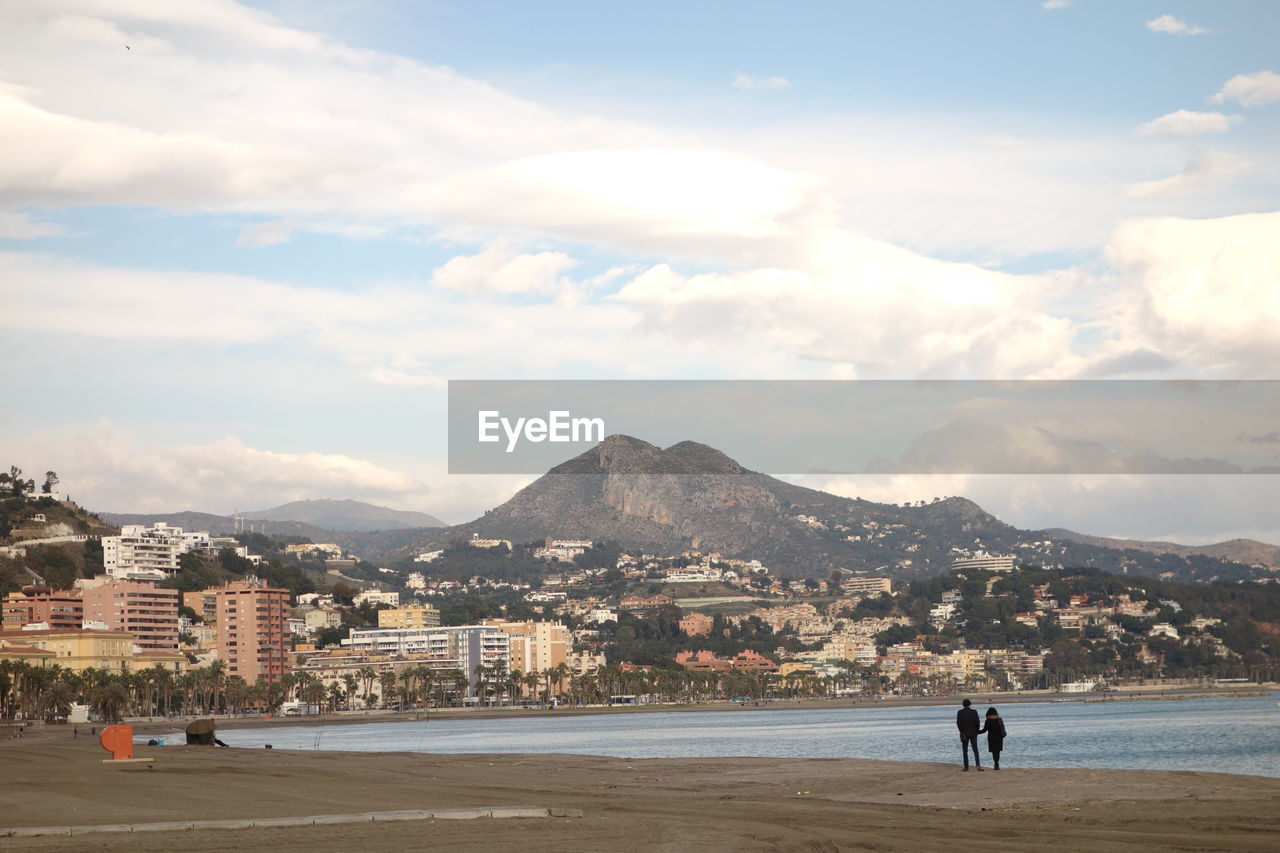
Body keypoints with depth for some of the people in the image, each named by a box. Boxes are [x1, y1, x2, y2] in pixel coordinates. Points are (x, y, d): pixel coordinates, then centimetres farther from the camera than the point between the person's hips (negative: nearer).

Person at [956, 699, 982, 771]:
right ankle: (978, 765, -13)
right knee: (975, 750, 3)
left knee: (965, 751, 7)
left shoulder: (960, 712, -5)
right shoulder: (974, 712, -4)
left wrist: (962, 731, 2)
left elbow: (958, 723, -9)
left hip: (964, 734, -1)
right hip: (973, 734, 1)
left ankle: (966, 767, 3)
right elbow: (977, 722, -7)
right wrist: (977, 731, 5)